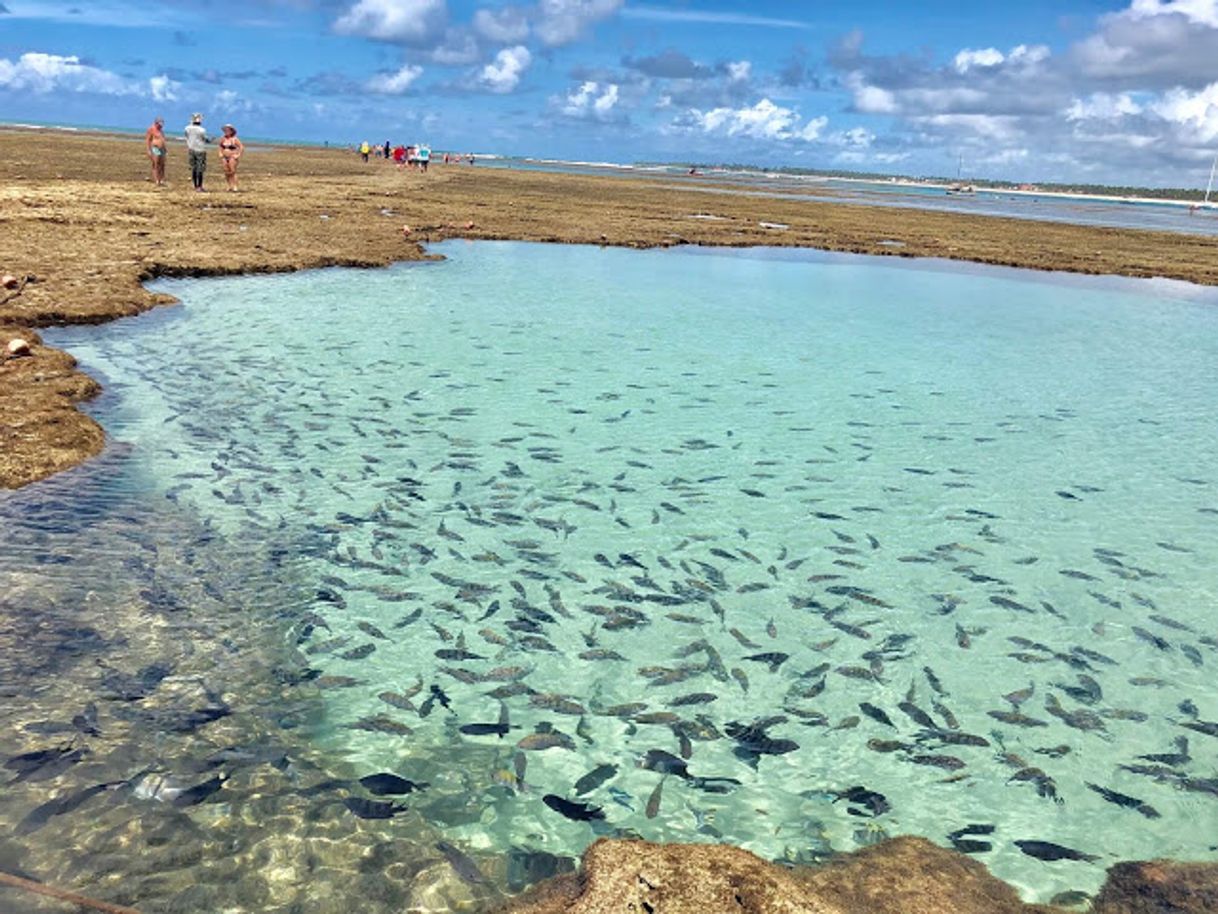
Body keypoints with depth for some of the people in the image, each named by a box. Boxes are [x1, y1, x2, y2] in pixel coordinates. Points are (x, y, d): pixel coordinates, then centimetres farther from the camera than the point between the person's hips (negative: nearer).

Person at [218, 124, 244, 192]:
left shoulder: (234, 139, -10)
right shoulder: (223, 138, 6)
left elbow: (242, 147, -10)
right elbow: (220, 145, 24)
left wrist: (238, 155, -13)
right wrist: (220, 153, 13)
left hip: (232, 158, -6)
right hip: (225, 158, 6)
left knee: (233, 172, -10)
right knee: (227, 173, 3)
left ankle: (235, 188, -9)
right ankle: (230, 186, 12)